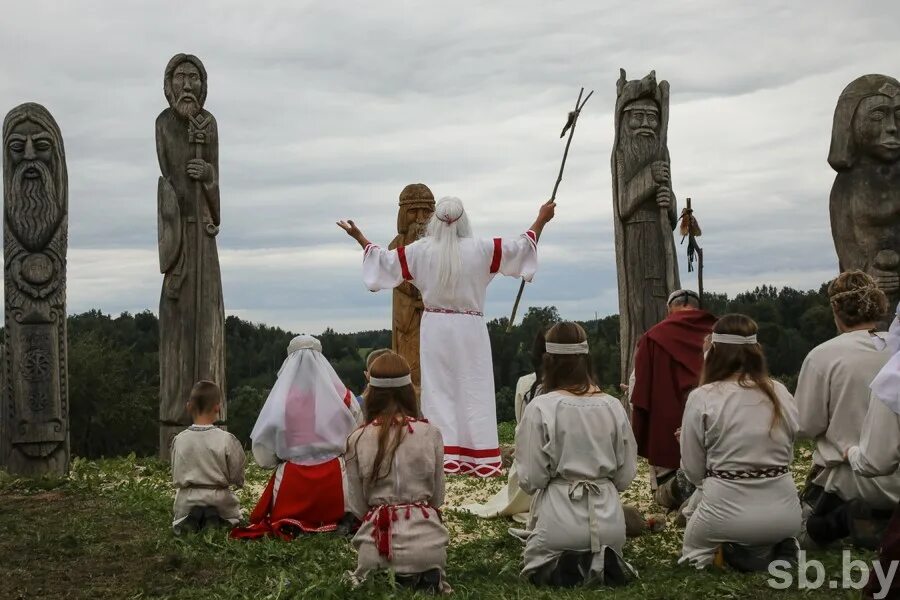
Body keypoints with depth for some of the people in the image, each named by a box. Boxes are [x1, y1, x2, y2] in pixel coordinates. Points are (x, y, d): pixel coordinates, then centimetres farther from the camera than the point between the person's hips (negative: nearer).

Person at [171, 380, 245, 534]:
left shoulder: (179, 440, -7)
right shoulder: (227, 439, -15)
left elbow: (176, 477, 3)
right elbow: (236, 477, -6)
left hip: (187, 500, 2)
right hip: (219, 499, -2)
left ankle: (191, 520, -8)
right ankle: (215, 520, -8)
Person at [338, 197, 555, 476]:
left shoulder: (420, 250, -4)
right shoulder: (480, 249, -6)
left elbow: (385, 260, 6)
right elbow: (521, 246, 3)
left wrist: (359, 237, 21)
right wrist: (541, 220, 15)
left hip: (435, 329, 1)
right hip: (470, 329, -1)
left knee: (439, 390, 6)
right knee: (474, 390, 3)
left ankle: (444, 455, 3)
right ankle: (481, 458, 3)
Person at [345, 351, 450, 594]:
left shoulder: (357, 440, -3)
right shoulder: (430, 433, -3)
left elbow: (358, 506, 2)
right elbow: (437, 498, 6)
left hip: (378, 541, 0)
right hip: (426, 539, 0)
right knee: (429, 583, 30)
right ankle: (427, 581, -5)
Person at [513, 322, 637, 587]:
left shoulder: (540, 408, -12)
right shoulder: (613, 406, -2)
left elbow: (531, 480, -11)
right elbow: (625, 476, 4)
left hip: (560, 517, -3)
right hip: (608, 519, 3)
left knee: (535, 568, 24)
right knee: (606, 570, 31)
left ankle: (562, 570, -8)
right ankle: (603, 566, -3)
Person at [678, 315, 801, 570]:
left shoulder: (701, 398, -11)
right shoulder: (781, 394, 1)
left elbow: (693, 470, -5)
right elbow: (787, 457, 10)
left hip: (727, 511, -3)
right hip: (785, 513, 4)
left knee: (693, 552, 28)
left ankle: (737, 553, -3)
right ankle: (776, 552, 4)